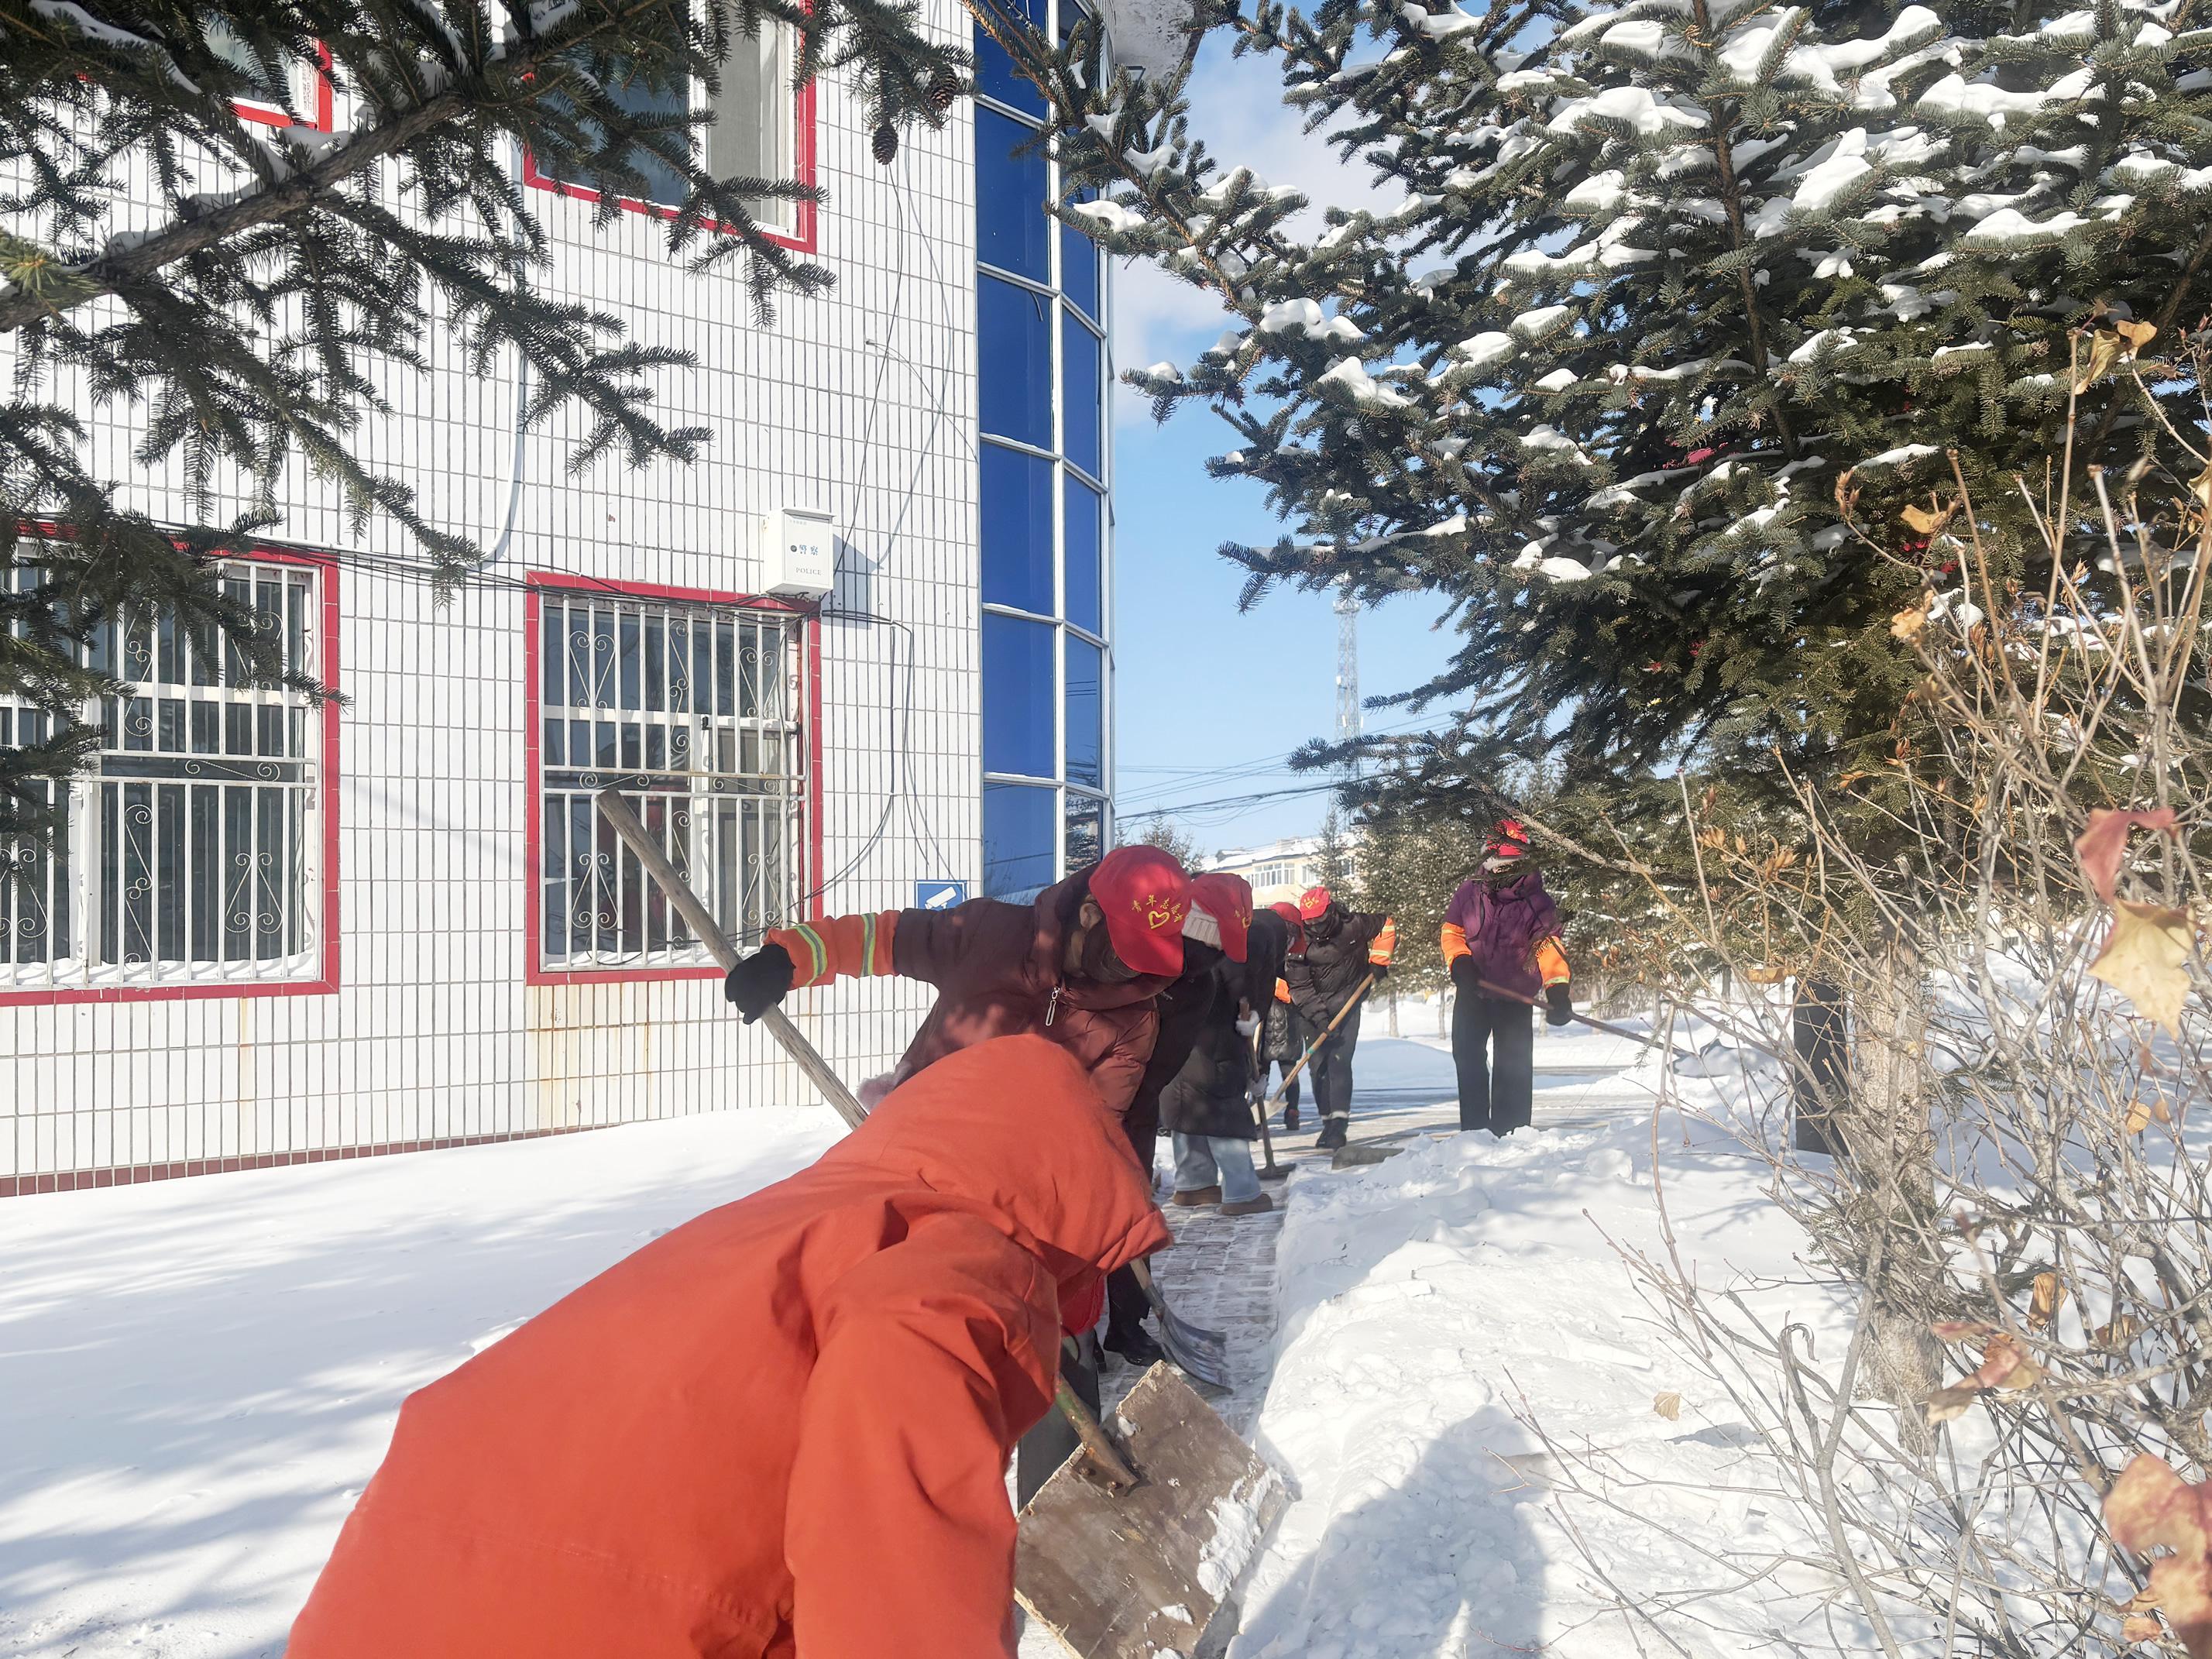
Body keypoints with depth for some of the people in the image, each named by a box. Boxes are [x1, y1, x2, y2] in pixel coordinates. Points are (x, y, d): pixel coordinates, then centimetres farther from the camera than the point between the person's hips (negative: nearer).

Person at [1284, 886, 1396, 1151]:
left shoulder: (1353, 925, -8)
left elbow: (1387, 927, 9)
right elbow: (1299, 986, -9)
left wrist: (1378, 960, 0)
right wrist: (1318, 1015, -19)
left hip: (1347, 1002, -2)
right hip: (1316, 1008, 2)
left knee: (1339, 1061, -16)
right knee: (1317, 1065, 1)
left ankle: (1339, 1124, -19)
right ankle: (1328, 1121, 14)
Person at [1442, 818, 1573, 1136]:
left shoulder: (1537, 901, -8)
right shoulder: (1470, 891, -2)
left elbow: (1548, 946, -13)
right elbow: (1452, 931, 4)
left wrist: (1557, 990, -27)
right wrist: (1461, 964, -15)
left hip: (1515, 994, -2)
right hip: (1472, 991, 3)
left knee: (1514, 1065, 0)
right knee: (1467, 1056, 6)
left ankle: (1511, 1131, 8)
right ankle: (1474, 1128, 16)